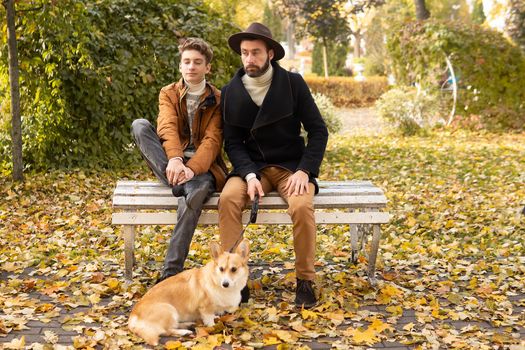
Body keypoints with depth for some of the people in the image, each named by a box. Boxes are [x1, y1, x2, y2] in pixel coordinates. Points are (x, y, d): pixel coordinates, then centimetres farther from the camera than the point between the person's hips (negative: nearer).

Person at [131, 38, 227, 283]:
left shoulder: (217, 99, 4)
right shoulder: (169, 93, 8)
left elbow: (212, 140, -9)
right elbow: (168, 128, -12)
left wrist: (192, 168, -29)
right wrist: (175, 159, -34)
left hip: (203, 167, -2)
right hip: (171, 164, 2)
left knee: (198, 189, -40)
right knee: (139, 125, -20)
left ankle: (171, 271, -39)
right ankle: (177, 180, -34)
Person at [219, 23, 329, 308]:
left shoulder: (293, 84, -4)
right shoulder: (230, 92, 1)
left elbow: (318, 131, -3)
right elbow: (232, 142, 0)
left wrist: (304, 171, -16)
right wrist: (250, 175, -18)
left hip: (291, 166, -1)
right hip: (252, 167, 2)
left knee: (302, 206, -31)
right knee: (228, 199, -29)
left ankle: (305, 281, -14)